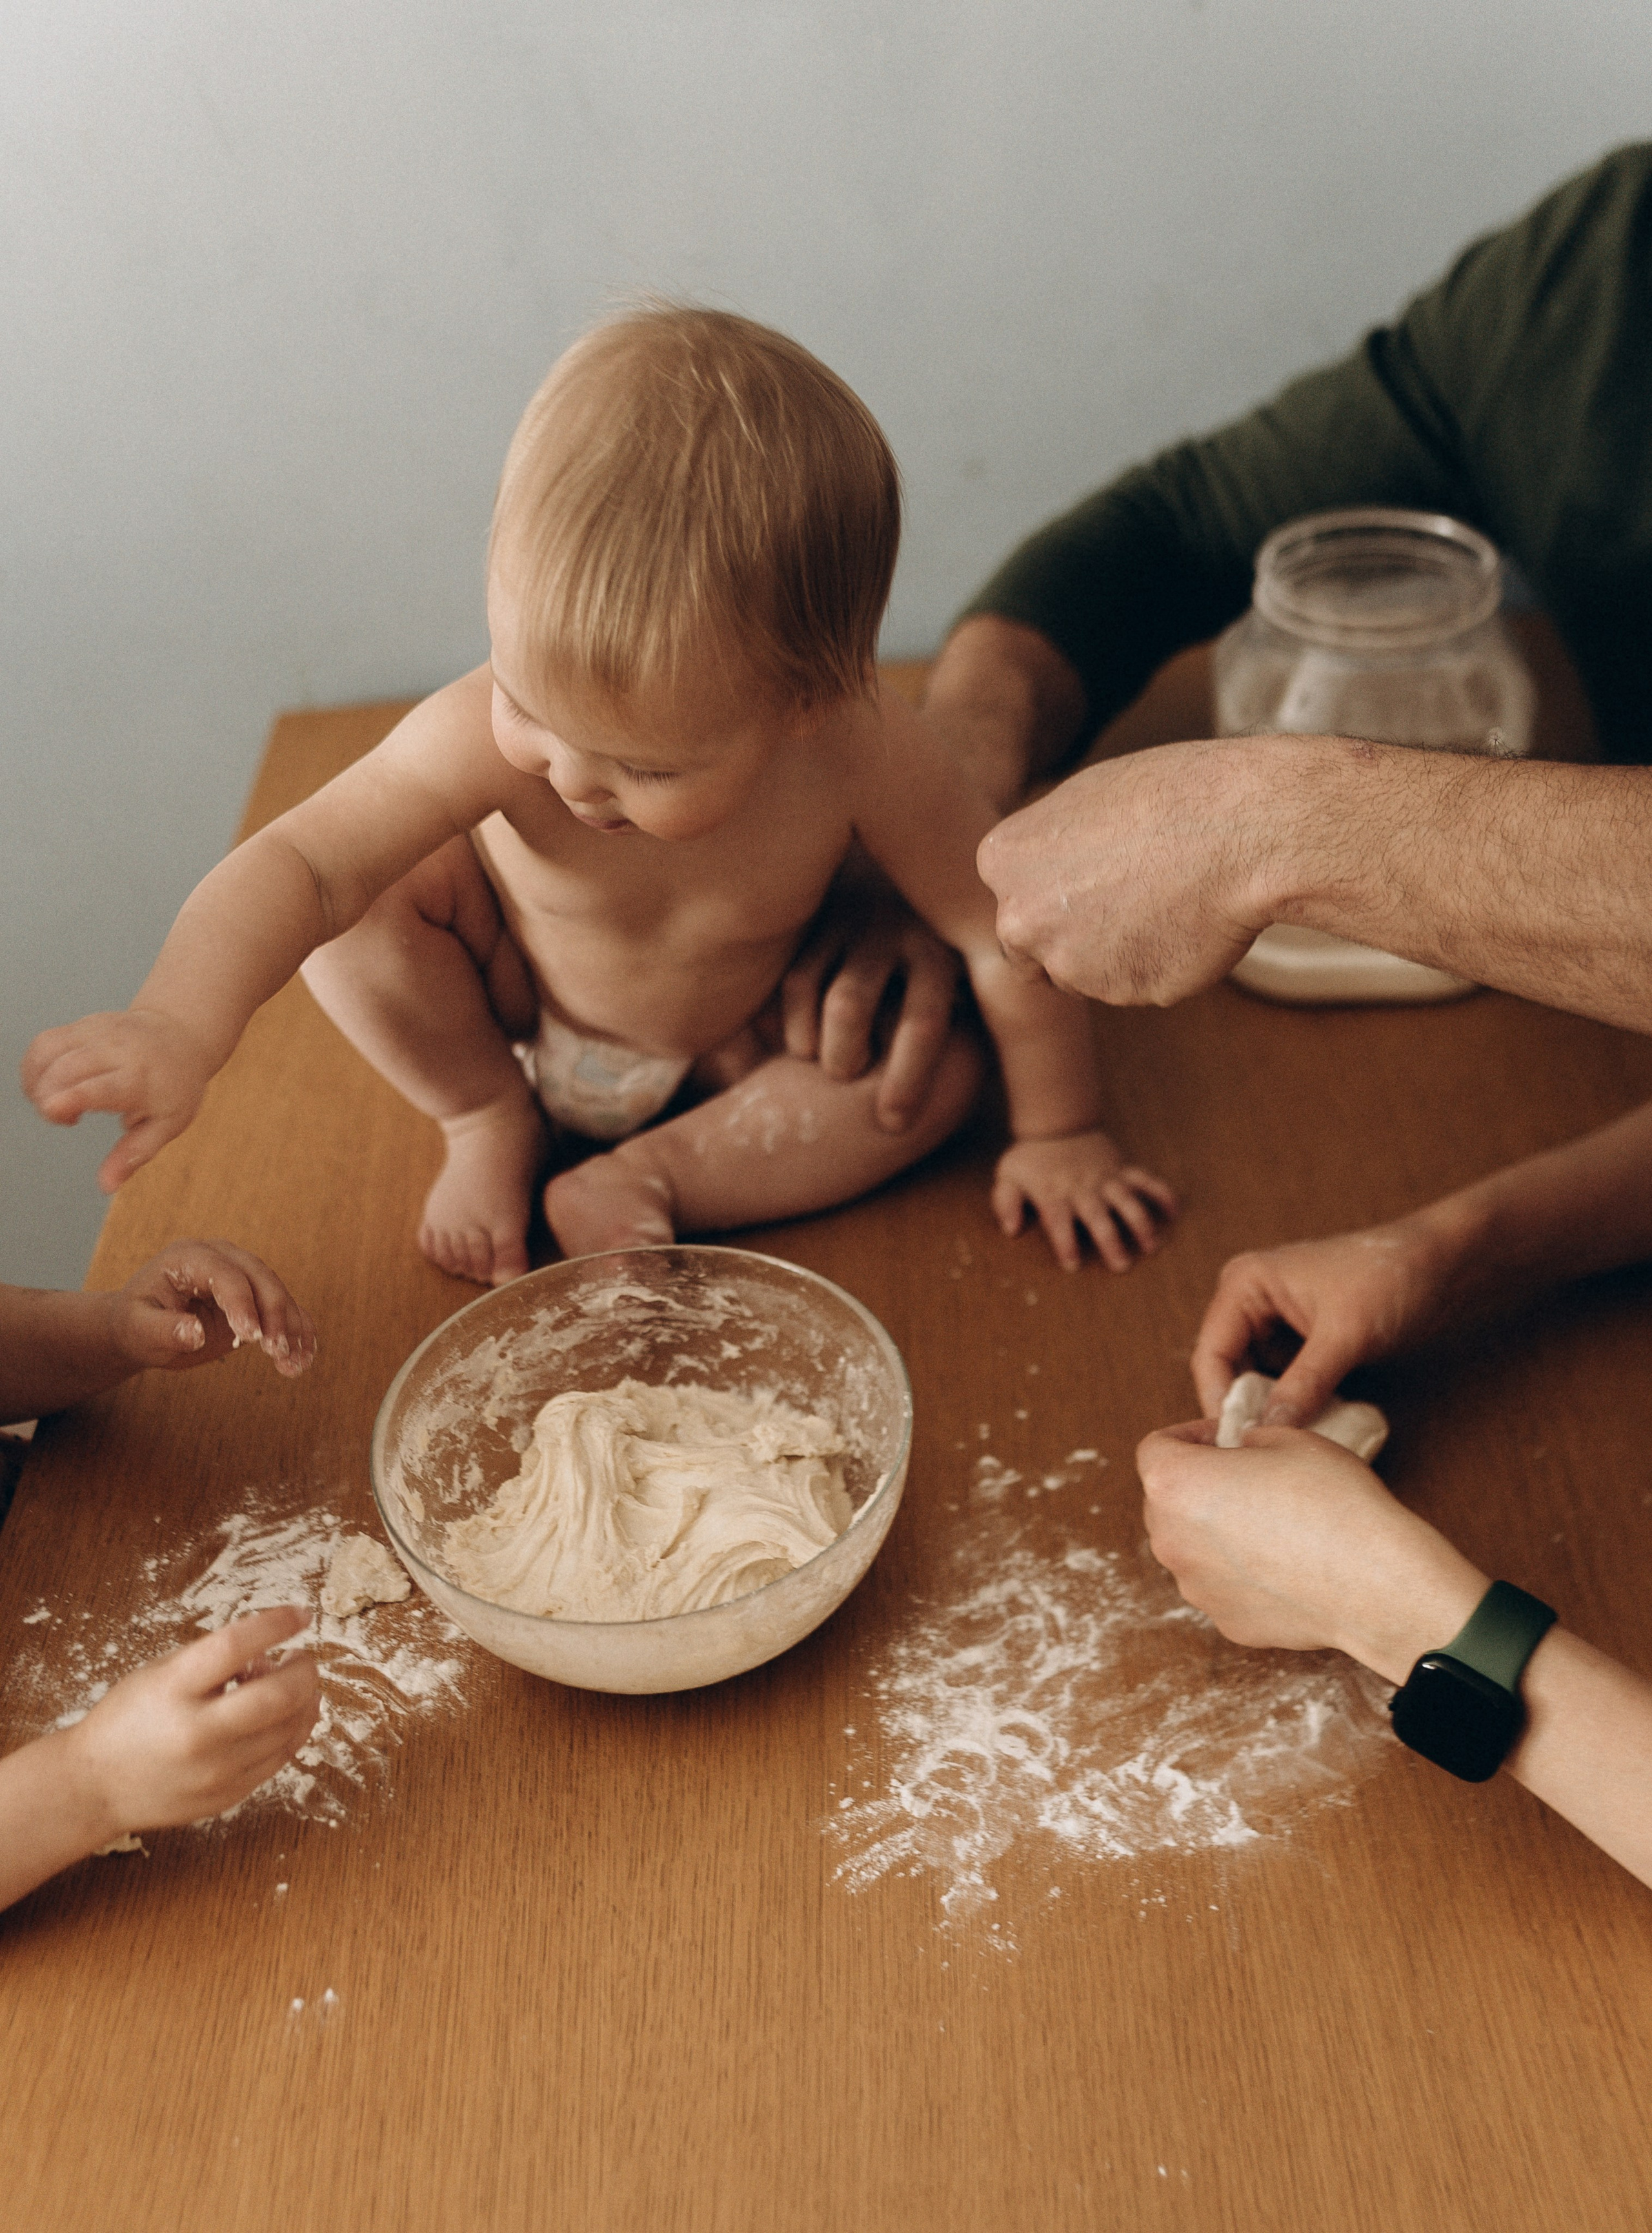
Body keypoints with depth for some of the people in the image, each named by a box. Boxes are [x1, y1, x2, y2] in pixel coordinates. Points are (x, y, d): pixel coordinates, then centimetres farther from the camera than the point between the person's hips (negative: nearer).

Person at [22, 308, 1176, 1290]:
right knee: (366, 902, -26)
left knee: (939, 1073, -20)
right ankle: (492, 1122, -3)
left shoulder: (861, 755, -38)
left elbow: (1011, 933, -26)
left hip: (738, 1031, 1)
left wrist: (1058, 1133, -15)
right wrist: (178, 1028, -59)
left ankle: (637, 1179, -12)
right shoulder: (487, 736, -38)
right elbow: (300, 864, -42)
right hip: (517, 982, 0)